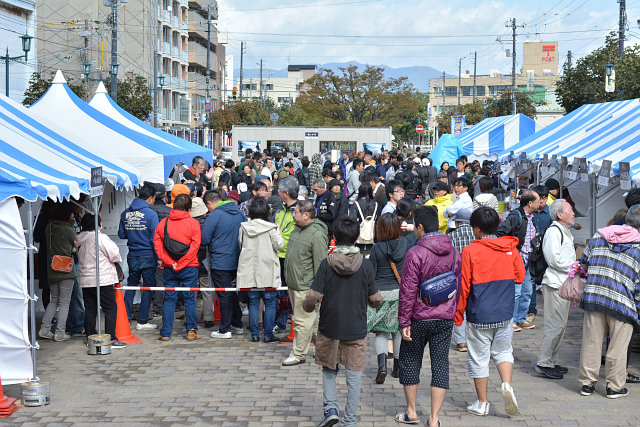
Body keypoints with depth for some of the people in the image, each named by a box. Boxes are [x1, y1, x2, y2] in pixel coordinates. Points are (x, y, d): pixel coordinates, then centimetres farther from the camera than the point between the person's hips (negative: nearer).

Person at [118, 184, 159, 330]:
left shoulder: (126, 213, 4)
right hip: (147, 256, -5)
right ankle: (142, 321, 5)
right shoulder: (150, 214, -12)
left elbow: (121, 234, 9)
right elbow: (155, 238, -14)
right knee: (148, 287, 4)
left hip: (132, 256, 5)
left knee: (131, 285, 16)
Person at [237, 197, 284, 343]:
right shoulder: (270, 228, -11)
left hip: (249, 270, 3)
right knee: (270, 303, 6)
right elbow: (280, 245, -5)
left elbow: (240, 244, 11)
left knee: (253, 303, 9)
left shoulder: (244, 227, -1)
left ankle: (254, 334, 10)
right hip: (267, 270, -3)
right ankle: (268, 334, 7)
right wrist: (277, 230, 6)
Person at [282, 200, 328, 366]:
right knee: (309, 319, 17)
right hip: (293, 284, 9)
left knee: (303, 321, -2)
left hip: (306, 286, -9)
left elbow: (320, 264, -19)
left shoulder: (317, 234, -19)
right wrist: (289, 280, 24)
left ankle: (298, 355, 6)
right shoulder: (298, 229, 10)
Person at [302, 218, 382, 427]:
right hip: (357, 329, 0)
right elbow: (375, 299, -3)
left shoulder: (326, 264, -11)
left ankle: (330, 408, 5)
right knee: (354, 376, 8)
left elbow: (314, 297, -14)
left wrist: (308, 306, 8)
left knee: (329, 370, 19)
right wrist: (375, 301, 20)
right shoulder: (365, 265, -7)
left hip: (329, 328, 0)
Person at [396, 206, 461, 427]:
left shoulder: (415, 253, -15)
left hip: (419, 318, -4)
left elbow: (408, 291, -16)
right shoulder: (453, 252, 3)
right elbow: (457, 286, 12)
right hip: (445, 319, 4)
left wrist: (404, 321, -10)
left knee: (410, 360, 13)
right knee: (440, 364, 7)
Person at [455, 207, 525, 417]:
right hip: (504, 313, 3)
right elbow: (520, 276, 8)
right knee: (503, 351, 19)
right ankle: (507, 385, -6)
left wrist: (458, 315, 0)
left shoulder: (471, 251, -12)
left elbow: (463, 286, -9)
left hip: (479, 315, -3)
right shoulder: (510, 247, -1)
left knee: (479, 358, 8)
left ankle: (482, 403, 16)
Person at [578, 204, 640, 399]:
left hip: (593, 296, 3)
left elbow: (584, 261, 18)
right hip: (622, 302, -3)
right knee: (617, 347, 7)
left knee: (591, 342, 10)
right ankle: (615, 386, 15)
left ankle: (587, 383, 18)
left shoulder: (599, 235, 8)